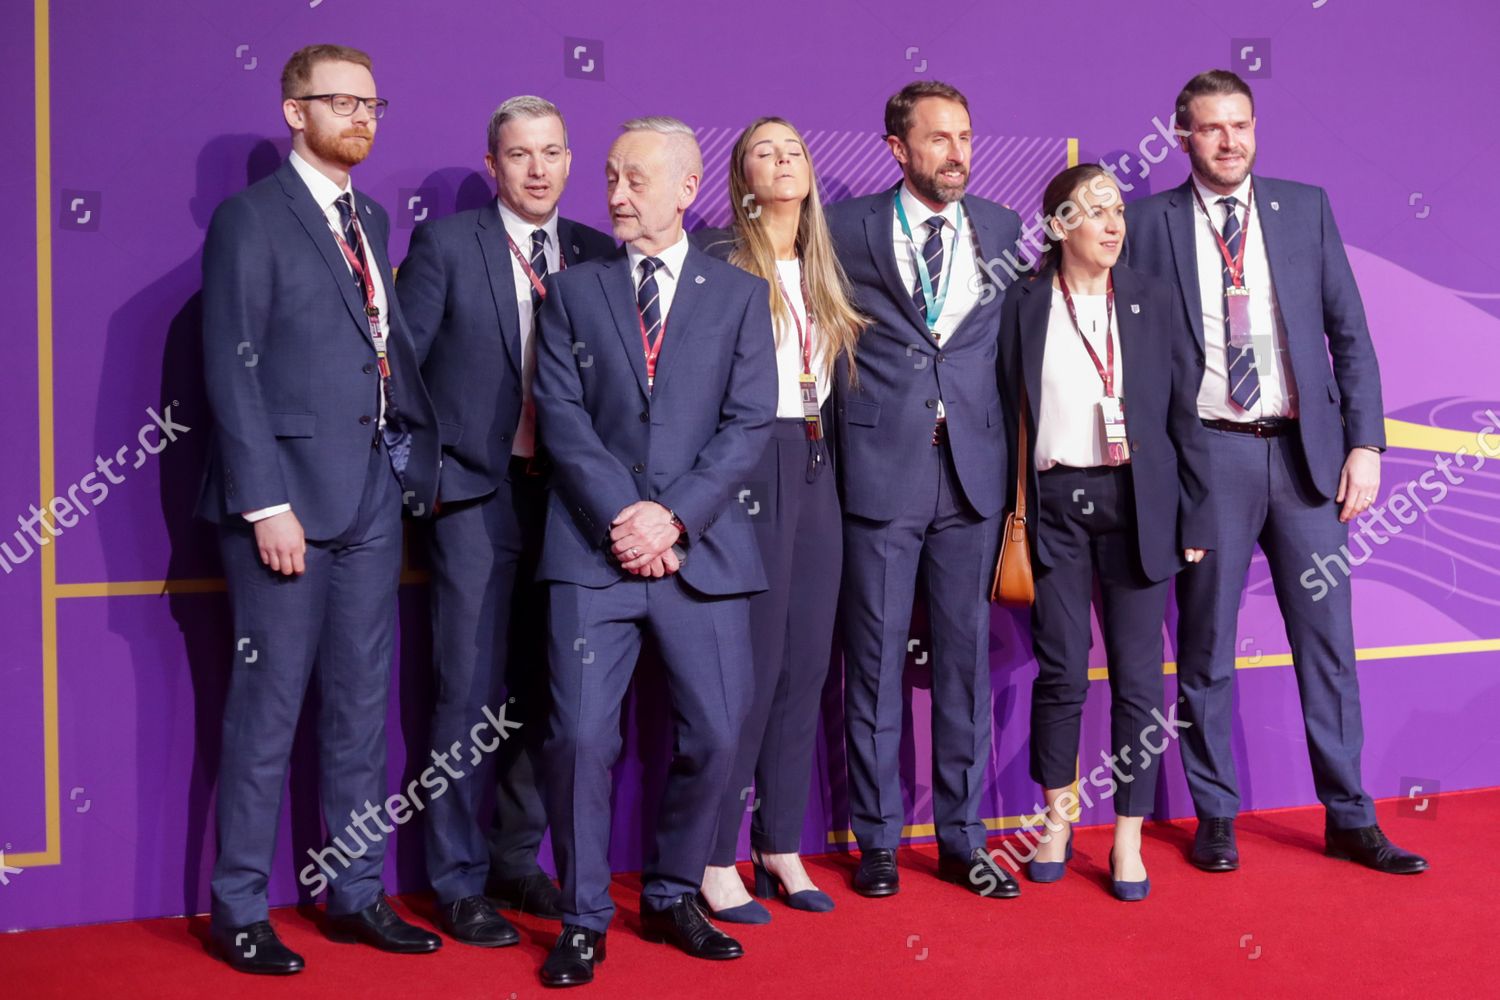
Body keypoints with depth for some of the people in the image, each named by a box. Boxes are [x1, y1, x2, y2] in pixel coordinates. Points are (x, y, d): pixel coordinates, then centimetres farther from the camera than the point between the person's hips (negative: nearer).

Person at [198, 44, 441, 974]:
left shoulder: (370, 220, 16)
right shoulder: (251, 218, -6)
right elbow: (233, 369, -12)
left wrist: (418, 445, 3)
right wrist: (266, 503, -17)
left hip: (374, 494, 7)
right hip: (288, 493, -7)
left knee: (362, 704, 11)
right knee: (268, 707, 0)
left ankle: (357, 890, 22)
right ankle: (240, 909, 12)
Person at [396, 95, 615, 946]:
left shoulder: (598, 255, 8)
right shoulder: (446, 244, 0)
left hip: (568, 495, 3)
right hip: (478, 494, -3)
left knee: (543, 691, 10)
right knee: (472, 693, -2)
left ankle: (517, 859, 24)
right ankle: (460, 881, 9)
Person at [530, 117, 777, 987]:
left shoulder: (740, 293, 9)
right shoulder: (574, 290, 10)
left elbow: (750, 423, -1)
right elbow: (561, 414, 0)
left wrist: (673, 516, -12)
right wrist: (622, 515, -13)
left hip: (704, 549, 1)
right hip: (592, 548, 0)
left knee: (715, 735, 2)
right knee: (581, 735, -7)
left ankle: (673, 898, 23)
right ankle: (584, 921, 9)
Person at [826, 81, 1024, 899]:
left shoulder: (1002, 230, 9)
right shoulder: (847, 228, 0)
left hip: (973, 468, 3)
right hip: (881, 467, -2)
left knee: (966, 656, 7)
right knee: (875, 661, 3)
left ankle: (962, 838, 17)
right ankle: (878, 839, 15)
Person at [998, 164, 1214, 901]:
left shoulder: (1153, 303, 6)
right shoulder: (1024, 306, 3)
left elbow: (1184, 414, 6)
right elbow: (1008, 413, 3)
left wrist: (1197, 515, 2)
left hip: (1136, 502, 1)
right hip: (1056, 502, -1)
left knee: (1137, 674, 1)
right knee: (1061, 669, 3)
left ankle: (1129, 839, 12)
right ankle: (1057, 816, 23)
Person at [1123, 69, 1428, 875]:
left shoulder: (1306, 208, 8)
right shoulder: (1151, 223, 2)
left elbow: (1349, 332, 7)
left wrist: (1365, 443, 0)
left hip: (1305, 450, 2)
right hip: (1209, 452, -2)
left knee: (1327, 639, 6)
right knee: (1206, 648, 5)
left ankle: (1349, 819, 17)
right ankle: (1215, 818, 18)